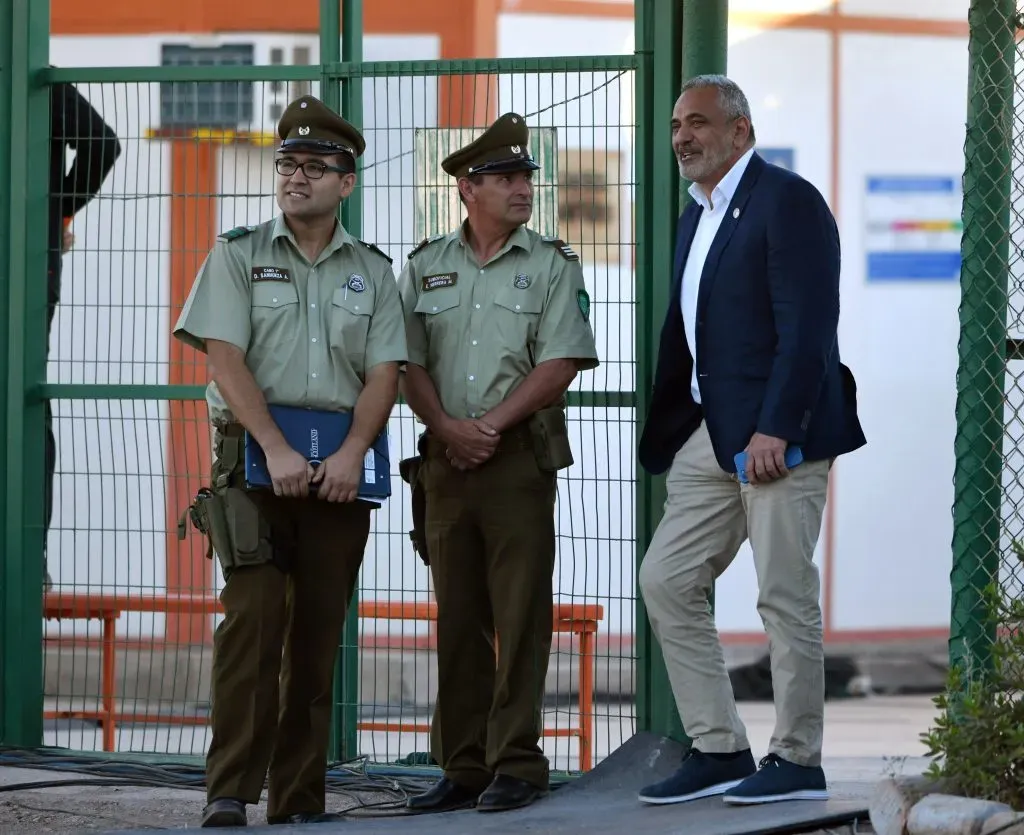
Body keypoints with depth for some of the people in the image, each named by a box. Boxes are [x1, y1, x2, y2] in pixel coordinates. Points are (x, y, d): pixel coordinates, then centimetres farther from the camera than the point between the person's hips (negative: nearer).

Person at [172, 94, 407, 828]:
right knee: (254, 616, -14)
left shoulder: (372, 272, 12)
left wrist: (351, 454, -14)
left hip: (340, 465, 3)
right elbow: (225, 359, -6)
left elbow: (384, 372, 4)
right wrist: (278, 450, -18)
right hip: (255, 455, -3)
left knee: (318, 631, 4)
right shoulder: (238, 256, 4)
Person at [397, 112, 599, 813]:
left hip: (521, 458, -3)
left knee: (520, 615, -6)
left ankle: (517, 764, -3)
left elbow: (561, 363, -6)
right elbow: (409, 365, 7)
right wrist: (447, 427, -9)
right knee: (457, 618, 5)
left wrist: (491, 424, -12)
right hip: (447, 459, 3)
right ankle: (463, 768, 10)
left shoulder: (553, 267, 3)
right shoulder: (426, 267, 12)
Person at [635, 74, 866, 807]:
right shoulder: (696, 217, 18)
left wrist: (775, 429, -22)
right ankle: (718, 750, 10)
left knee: (786, 596, -4)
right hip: (710, 436, 9)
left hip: (777, 434, -9)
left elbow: (808, 325, -17)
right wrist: (664, 432, 11)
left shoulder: (787, 201, -9)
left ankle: (798, 761, 5)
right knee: (667, 581, 5)